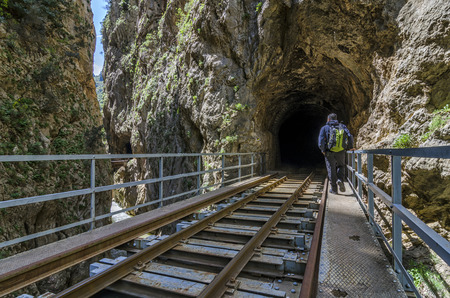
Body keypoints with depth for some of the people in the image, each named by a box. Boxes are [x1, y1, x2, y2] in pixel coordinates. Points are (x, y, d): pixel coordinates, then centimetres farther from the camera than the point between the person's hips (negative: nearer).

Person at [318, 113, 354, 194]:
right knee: (341, 166, 22)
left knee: (331, 170, 9)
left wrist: (323, 150, 2)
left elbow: (321, 141, -9)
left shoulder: (324, 128, 0)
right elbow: (350, 136, -3)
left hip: (329, 152, -1)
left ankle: (334, 189, 11)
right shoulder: (342, 126, 7)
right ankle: (340, 180, -4)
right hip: (341, 152, 2)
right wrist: (350, 147, 7)